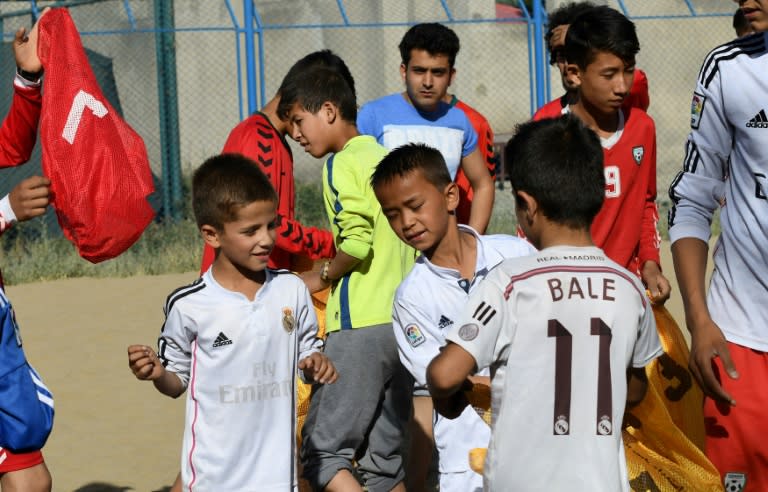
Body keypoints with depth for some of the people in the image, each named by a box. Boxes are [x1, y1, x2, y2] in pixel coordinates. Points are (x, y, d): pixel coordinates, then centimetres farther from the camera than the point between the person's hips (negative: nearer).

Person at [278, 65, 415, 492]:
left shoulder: (342, 164, -8)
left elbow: (357, 243, -21)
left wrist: (321, 277, -3)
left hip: (360, 325, -8)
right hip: (403, 324, 8)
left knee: (322, 449, -5)